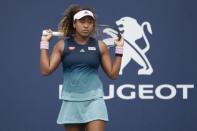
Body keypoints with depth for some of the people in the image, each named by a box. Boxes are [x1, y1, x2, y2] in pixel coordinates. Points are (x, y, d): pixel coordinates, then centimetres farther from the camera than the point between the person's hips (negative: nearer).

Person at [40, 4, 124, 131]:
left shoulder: (100, 46, 3)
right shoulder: (62, 45, 2)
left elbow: (113, 74, 5)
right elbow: (46, 70, -3)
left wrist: (119, 49, 1)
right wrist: (44, 43, -2)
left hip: (94, 100, -1)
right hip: (71, 101, 1)